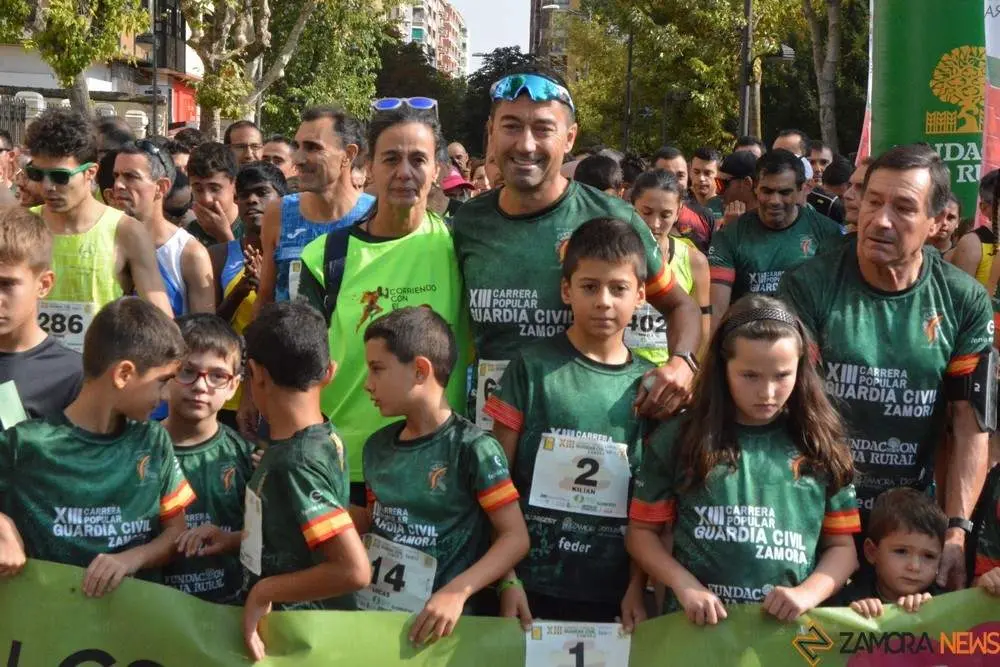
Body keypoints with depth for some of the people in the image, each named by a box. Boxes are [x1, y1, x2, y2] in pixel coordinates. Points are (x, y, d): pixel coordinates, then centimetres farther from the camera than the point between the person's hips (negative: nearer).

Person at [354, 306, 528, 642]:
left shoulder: (472, 448, -13)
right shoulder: (377, 446, 4)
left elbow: (516, 537, -14)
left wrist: (457, 592, -23)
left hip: (438, 622, -5)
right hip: (373, 607, 5)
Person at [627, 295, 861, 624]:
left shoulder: (820, 446, 7)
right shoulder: (678, 438, 3)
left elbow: (842, 545, 11)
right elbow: (642, 531, 7)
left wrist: (808, 593, -6)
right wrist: (684, 586, -7)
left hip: (789, 627, 1)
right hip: (700, 623, -1)